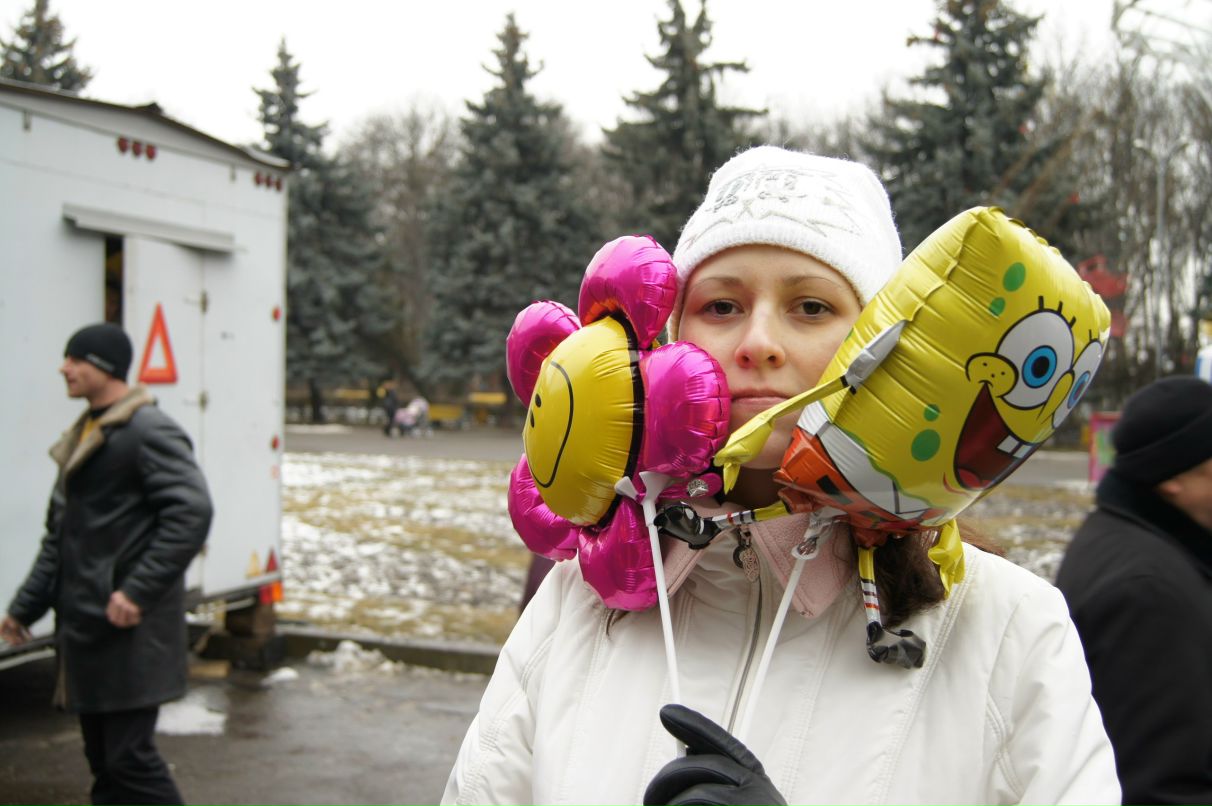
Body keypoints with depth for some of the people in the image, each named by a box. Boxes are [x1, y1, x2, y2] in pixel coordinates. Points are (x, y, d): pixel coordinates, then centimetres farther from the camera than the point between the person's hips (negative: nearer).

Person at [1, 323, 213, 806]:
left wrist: (137, 591, -25)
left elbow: (191, 514, -23)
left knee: (129, 756, -6)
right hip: (86, 624, 9)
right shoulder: (84, 435, 16)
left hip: (129, 628, -9)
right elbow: (59, 536, 22)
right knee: (102, 759, 15)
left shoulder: (148, 430, -13)